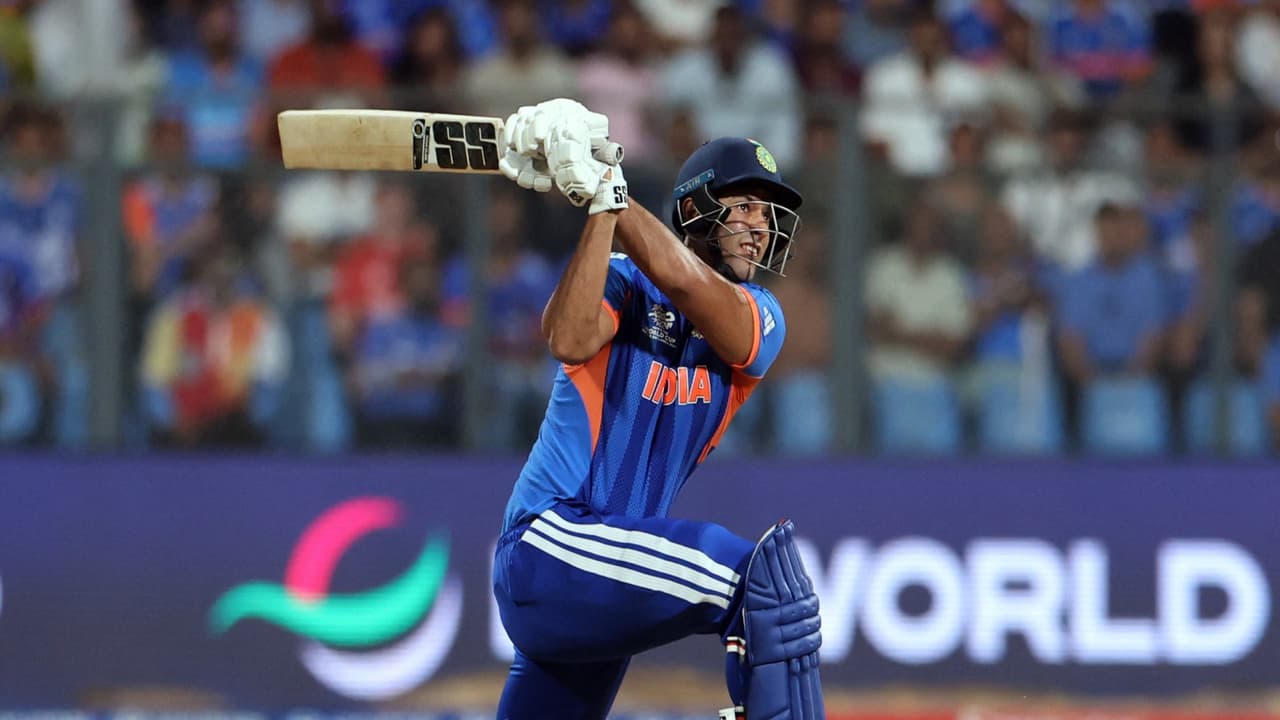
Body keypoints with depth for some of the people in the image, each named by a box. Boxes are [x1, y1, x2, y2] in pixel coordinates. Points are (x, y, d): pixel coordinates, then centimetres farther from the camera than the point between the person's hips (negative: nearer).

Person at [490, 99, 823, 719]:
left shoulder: (760, 319, 8)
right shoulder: (624, 284, 0)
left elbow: (686, 282, -15)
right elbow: (569, 341, -24)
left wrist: (604, 188, -22)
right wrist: (599, 204, -26)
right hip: (549, 543, -7)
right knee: (762, 575, -24)